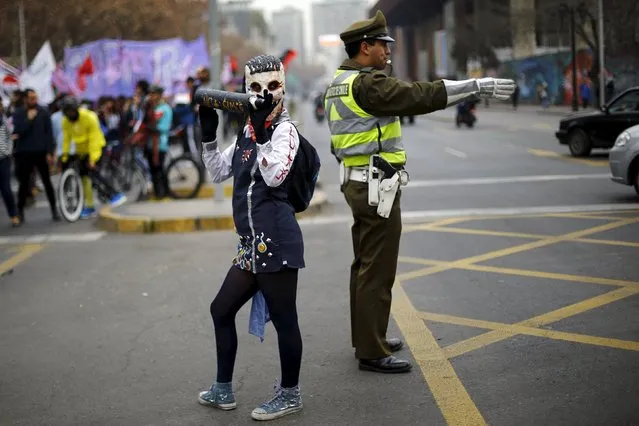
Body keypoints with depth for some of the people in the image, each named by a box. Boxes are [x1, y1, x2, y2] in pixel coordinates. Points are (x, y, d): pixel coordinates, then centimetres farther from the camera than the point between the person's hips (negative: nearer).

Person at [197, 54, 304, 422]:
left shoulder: (285, 129, -6)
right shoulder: (247, 132, 15)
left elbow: (275, 176, -21)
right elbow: (218, 173, 22)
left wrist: (262, 132, -22)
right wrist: (208, 135, 11)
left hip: (277, 240, -9)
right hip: (252, 243, 9)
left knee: (283, 318, -1)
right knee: (222, 309, 16)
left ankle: (291, 395, 15)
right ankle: (223, 390, 29)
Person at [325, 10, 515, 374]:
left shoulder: (342, 81, 14)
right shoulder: (366, 83, -19)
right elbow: (420, 96, -23)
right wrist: (476, 87, -20)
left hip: (358, 182, 11)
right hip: (377, 186, -11)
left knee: (365, 264, 18)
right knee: (378, 270, -5)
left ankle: (366, 337, 29)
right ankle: (372, 351, -1)